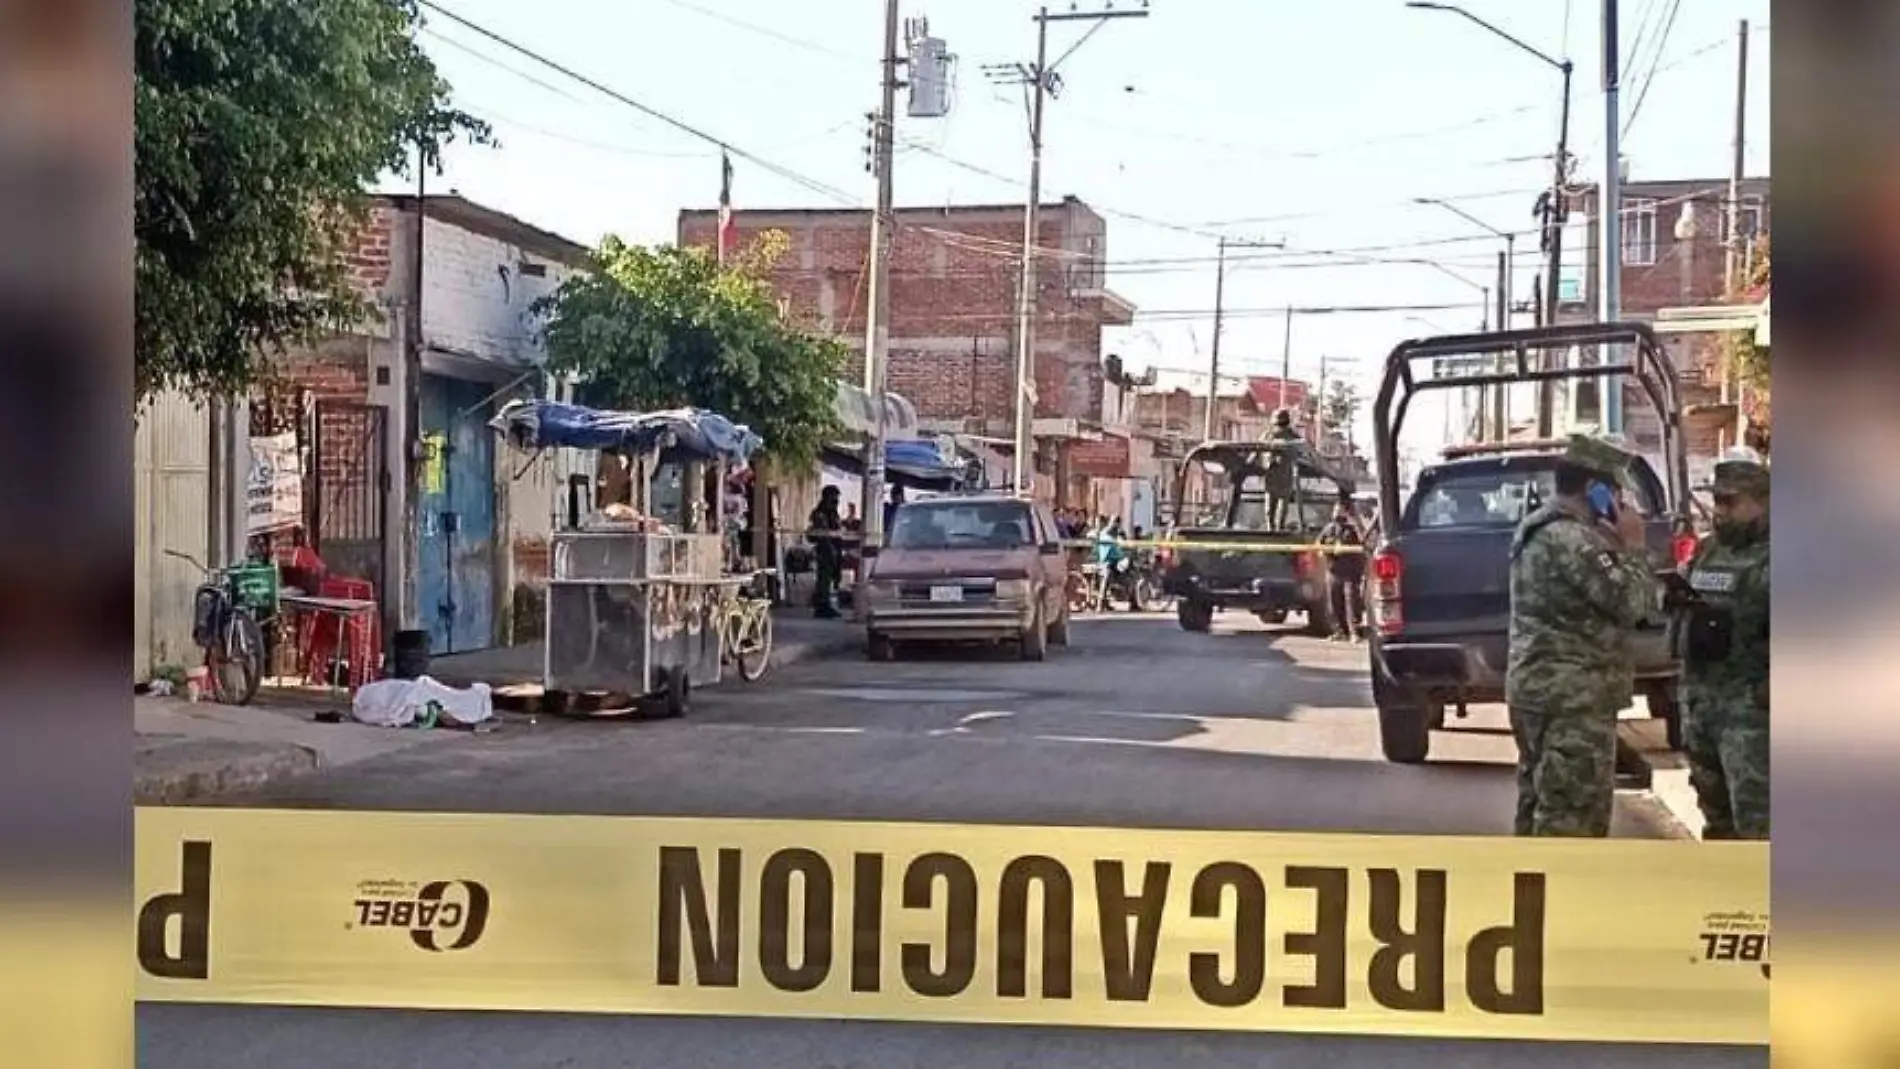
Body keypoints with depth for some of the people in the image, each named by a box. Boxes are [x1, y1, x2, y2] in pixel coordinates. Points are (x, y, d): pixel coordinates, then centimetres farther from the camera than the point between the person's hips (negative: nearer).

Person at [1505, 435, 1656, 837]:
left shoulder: (1537, 530, 15)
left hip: (1539, 685, 11)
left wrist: (1614, 546, 8)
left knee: (1541, 803, 16)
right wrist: (1633, 545, -6)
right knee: (1572, 814, -7)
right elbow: (1629, 601, -18)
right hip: (1572, 695, -10)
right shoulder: (1571, 538, -18)